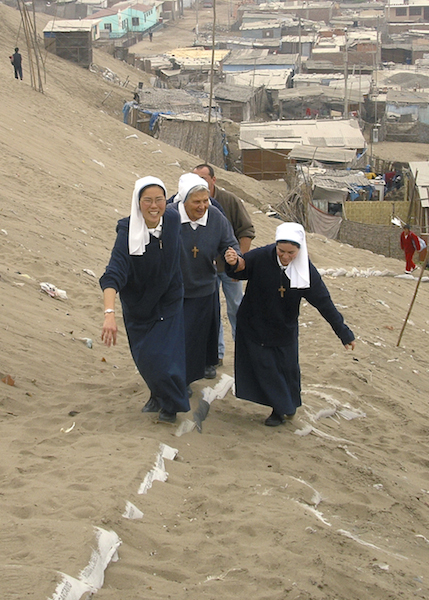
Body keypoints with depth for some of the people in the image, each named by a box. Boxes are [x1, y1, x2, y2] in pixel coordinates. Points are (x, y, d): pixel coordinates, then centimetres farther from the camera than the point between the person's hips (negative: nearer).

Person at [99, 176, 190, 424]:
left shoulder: (173, 219, -17)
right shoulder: (128, 233, -27)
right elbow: (113, 275, -38)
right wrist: (109, 313, -49)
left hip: (169, 302, 1)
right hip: (138, 306, -1)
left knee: (168, 354, -2)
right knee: (145, 357, 10)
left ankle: (170, 404, 24)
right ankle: (157, 394, 41)